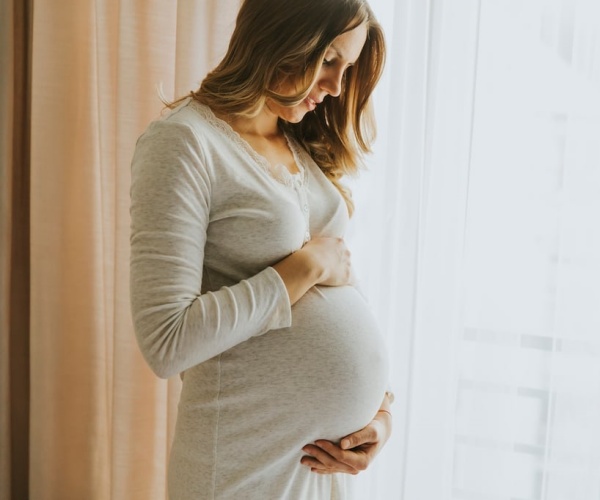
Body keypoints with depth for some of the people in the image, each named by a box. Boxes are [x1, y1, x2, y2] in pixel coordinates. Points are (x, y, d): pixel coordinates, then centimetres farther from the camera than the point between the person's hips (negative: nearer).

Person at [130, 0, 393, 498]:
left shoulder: (304, 148, 8)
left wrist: (380, 405, -1)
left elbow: (343, 298, 11)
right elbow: (166, 342, -23)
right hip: (252, 459, -7)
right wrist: (306, 267, -18)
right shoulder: (184, 141, -16)